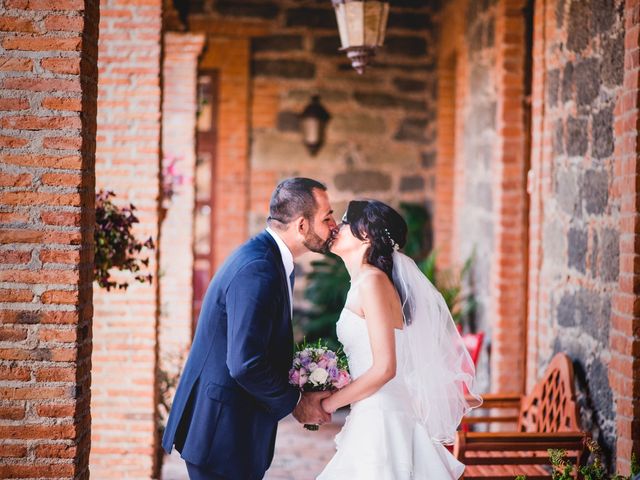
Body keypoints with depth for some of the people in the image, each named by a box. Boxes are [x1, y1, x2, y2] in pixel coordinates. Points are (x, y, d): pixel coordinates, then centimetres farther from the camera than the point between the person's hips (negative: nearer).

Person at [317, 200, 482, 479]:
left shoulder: (373, 281, -12)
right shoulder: (364, 282, 14)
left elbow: (384, 368, -18)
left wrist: (328, 404, -10)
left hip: (380, 423, -8)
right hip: (373, 421, 8)